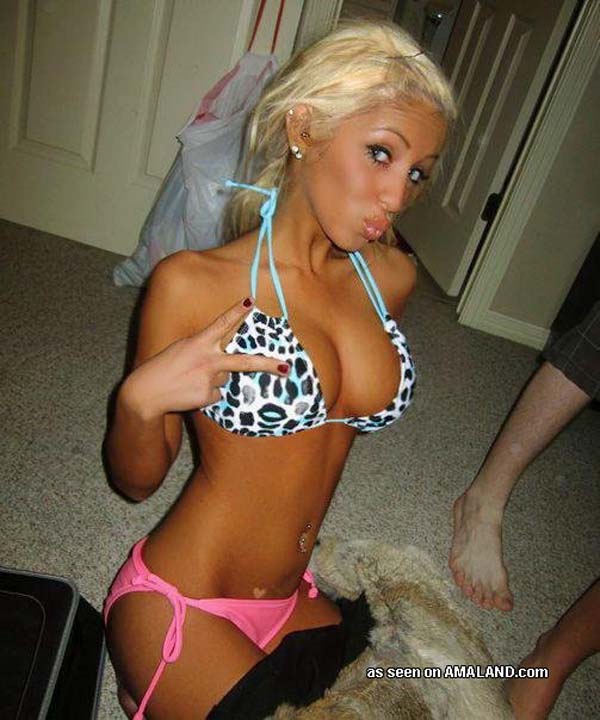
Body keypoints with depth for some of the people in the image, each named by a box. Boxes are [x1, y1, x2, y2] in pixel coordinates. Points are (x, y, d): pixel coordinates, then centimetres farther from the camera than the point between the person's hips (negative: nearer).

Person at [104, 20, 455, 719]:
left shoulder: (392, 278, -5)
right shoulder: (193, 283, -18)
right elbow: (137, 480, -9)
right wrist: (140, 398, -28)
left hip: (301, 598, 6)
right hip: (179, 604, -5)